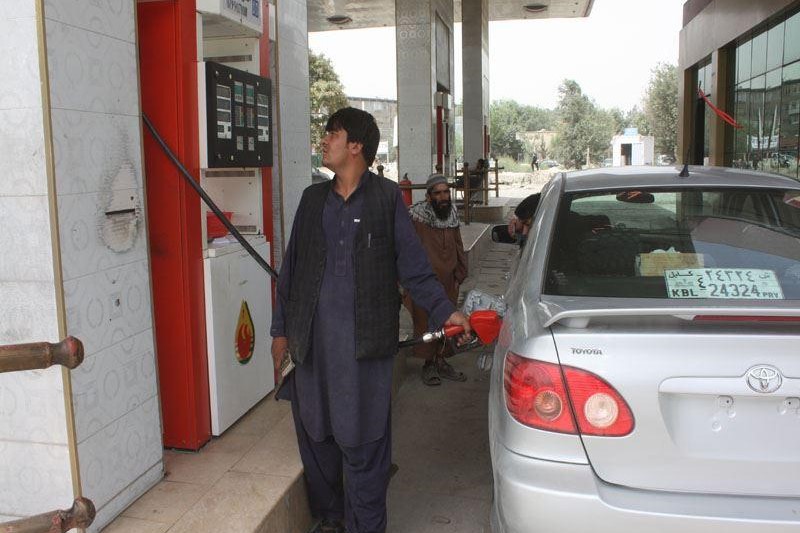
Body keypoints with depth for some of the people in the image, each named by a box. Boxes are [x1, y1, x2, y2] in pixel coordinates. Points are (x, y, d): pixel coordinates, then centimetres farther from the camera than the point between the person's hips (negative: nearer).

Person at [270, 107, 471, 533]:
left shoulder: (387, 197, 0)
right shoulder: (313, 198, 12)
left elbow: (413, 267, 1)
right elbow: (290, 268, 14)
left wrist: (445, 312, -10)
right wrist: (280, 330, 13)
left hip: (365, 339, -4)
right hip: (311, 338, 4)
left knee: (362, 441, 3)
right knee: (315, 434, 13)